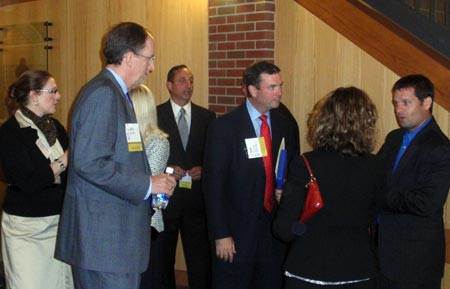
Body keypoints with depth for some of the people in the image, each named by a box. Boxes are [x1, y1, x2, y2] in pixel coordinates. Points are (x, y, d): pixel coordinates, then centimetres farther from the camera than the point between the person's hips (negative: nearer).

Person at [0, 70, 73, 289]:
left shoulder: (54, 126, 10)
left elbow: (70, 170, 11)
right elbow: (28, 183, -18)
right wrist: (64, 161, -18)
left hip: (59, 222, 5)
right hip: (27, 227, -5)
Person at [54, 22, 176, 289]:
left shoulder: (116, 93, 18)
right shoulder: (103, 94, -14)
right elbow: (89, 163, -22)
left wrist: (150, 184, 12)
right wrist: (147, 185, -16)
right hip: (105, 236, -10)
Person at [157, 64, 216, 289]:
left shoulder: (207, 117, 7)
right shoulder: (155, 115, -1)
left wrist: (204, 169, -8)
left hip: (196, 197, 1)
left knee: (200, 260, 0)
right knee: (163, 258, 11)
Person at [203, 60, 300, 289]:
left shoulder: (285, 125, 6)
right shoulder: (224, 127, -8)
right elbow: (213, 184, -10)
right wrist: (221, 235, -13)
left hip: (275, 227, 5)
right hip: (238, 231, -4)